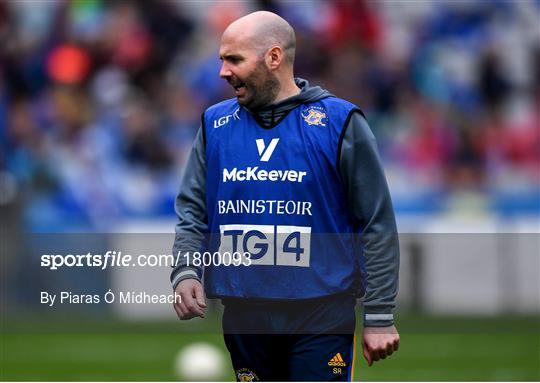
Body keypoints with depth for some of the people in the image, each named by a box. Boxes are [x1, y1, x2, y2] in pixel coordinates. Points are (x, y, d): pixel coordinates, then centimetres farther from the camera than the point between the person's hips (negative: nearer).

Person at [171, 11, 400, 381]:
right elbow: (191, 211, 11)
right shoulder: (215, 125, 9)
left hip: (321, 316, -4)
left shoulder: (339, 122, -3)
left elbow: (378, 224, -2)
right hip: (244, 318, 4)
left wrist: (380, 316, -6)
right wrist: (185, 272, -9)